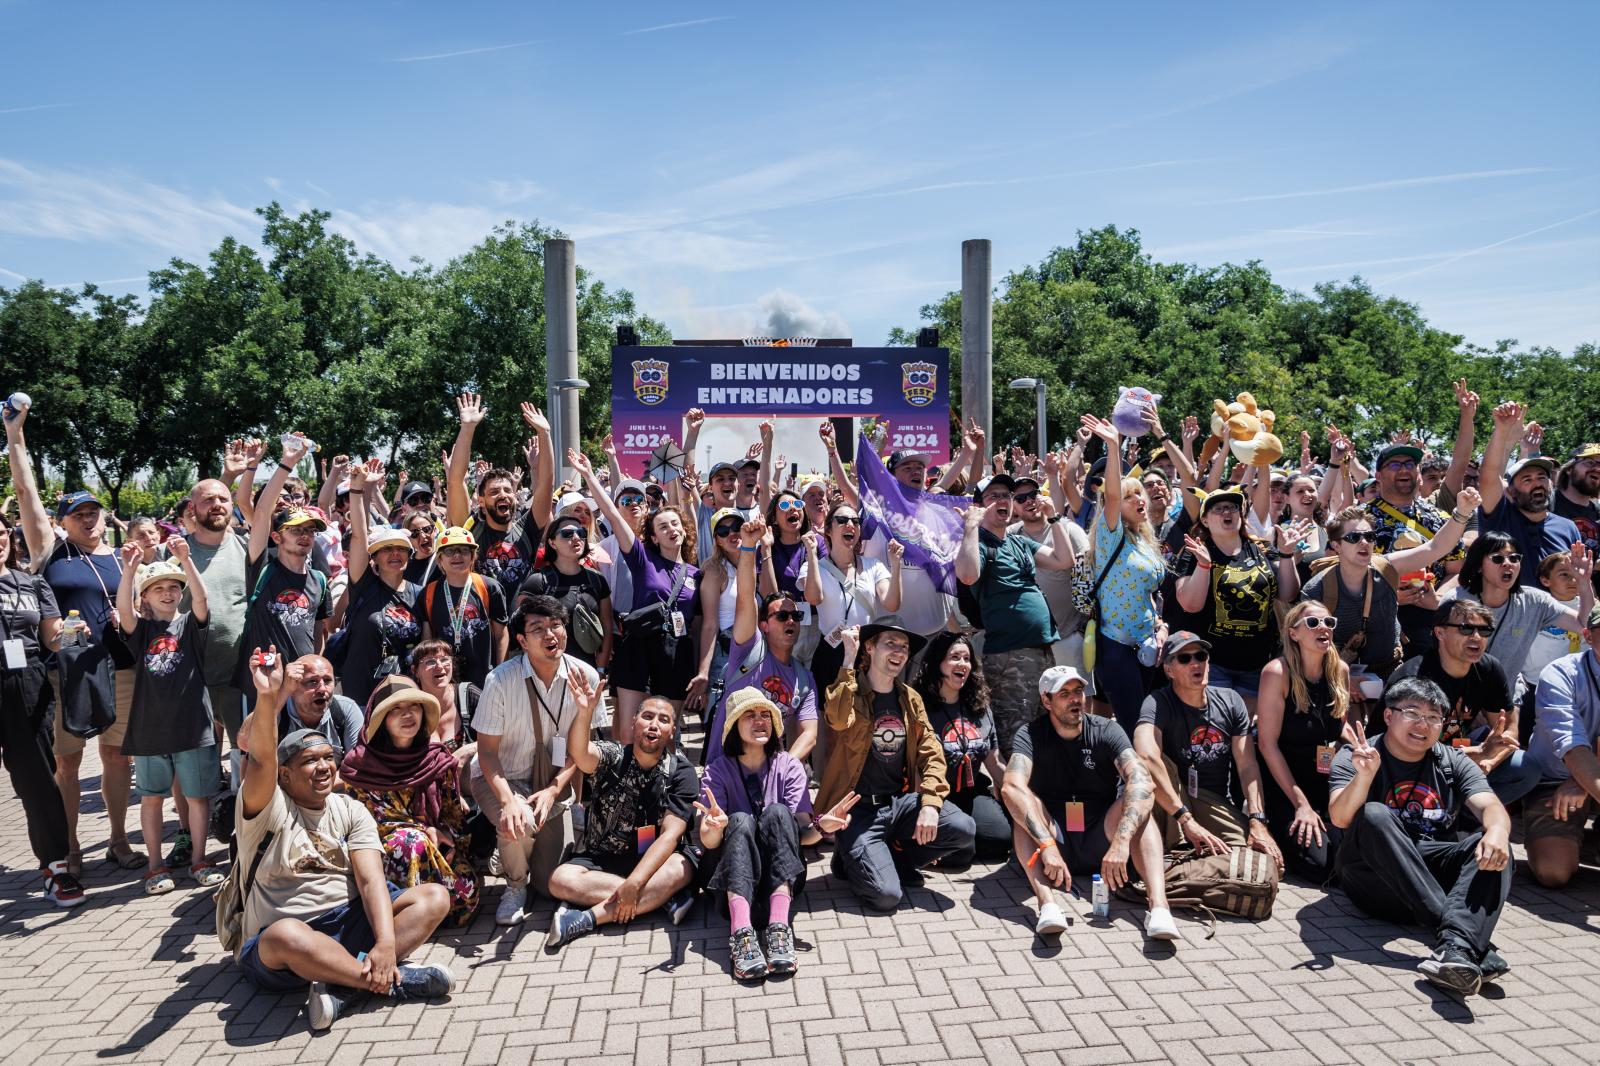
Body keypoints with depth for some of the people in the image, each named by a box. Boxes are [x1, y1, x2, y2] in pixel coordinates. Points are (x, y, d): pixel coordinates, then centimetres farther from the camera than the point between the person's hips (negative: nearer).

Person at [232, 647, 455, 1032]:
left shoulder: (351, 811, 7)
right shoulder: (268, 809, -2)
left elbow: (370, 879, -7)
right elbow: (261, 763, -26)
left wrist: (385, 943, -24)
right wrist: (267, 700, -44)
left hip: (349, 919, 5)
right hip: (276, 951, -4)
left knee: (435, 897, -14)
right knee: (287, 934, -40)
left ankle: (342, 985, -29)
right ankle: (394, 982, -25)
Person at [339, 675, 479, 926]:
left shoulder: (438, 759, 5)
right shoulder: (359, 764, -5)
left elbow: (454, 814, 9)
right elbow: (366, 814, -6)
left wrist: (448, 838, -14)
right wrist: (424, 832, -15)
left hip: (438, 846, 3)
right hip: (382, 848, -3)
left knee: (469, 892, -23)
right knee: (412, 841, -37)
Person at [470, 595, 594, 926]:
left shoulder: (585, 676, -13)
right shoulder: (502, 680, -20)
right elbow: (487, 751, -15)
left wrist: (554, 790, -17)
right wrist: (508, 800, -30)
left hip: (552, 781, 3)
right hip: (500, 778, -2)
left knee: (553, 883, -1)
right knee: (518, 823, -35)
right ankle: (515, 886, -1)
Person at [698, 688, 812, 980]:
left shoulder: (789, 766, 1)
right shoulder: (718, 772, -1)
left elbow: (802, 829, -9)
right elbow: (707, 841, -13)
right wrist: (715, 827, -37)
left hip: (780, 872, 1)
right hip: (731, 873, 0)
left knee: (777, 812, -26)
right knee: (740, 821, -29)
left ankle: (778, 927, -39)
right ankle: (741, 933, -46)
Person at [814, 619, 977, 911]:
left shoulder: (911, 698, 10)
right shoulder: (851, 691, -6)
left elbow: (931, 753, 4)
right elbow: (839, 719, -30)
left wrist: (930, 804, -11)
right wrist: (849, 659, -25)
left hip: (901, 801, 6)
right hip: (859, 809, -5)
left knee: (963, 829, -19)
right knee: (886, 895, -22)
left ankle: (894, 860, 5)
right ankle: (852, 860, 11)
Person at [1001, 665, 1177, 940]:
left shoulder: (1106, 730, -6)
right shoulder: (1030, 736, -8)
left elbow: (1142, 782, -24)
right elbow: (1012, 788, -28)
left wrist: (1121, 841, -40)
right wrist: (1047, 845, -42)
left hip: (1099, 843, 1)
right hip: (1052, 837, 0)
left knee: (1137, 803, -26)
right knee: (1023, 804, -28)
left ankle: (1159, 907, -43)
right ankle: (1047, 904, -46)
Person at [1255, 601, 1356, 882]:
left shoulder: (1340, 670, 1)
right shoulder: (1278, 672, -16)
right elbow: (1268, 744, -16)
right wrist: (1301, 804, -17)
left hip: (1327, 781, 6)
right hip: (1284, 782, -6)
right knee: (1318, 864, -19)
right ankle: (1272, 830, 12)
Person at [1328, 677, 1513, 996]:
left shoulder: (1455, 764, 13)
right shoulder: (1354, 758, 1)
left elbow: (1491, 807, -5)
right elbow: (1339, 817, -15)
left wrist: (1497, 831, -30)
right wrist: (1364, 776, -34)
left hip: (1436, 872, 3)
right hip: (1376, 880, -3)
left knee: (1492, 849, -23)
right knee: (1374, 815, -31)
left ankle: (1456, 946, -49)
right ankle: (1474, 948, -42)